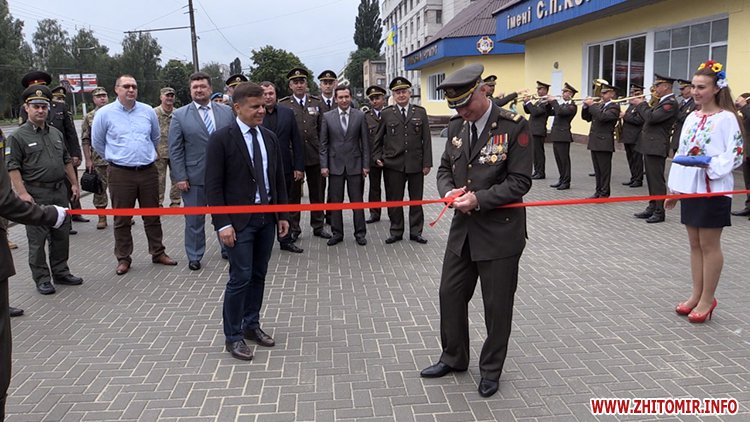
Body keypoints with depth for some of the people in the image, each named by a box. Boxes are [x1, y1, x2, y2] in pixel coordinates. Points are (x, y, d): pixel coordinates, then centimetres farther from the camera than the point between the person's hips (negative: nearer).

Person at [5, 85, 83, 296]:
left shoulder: (56, 134, 14)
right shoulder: (18, 137, -5)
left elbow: (67, 161, 21)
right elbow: (12, 167, -10)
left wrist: (74, 183, 15)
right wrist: (22, 193, -17)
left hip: (60, 192, 6)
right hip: (36, 195, -6)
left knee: (62, 235, 12)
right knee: (37, 239, 1)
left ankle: (60, 272, 25)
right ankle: (41, 278, 11)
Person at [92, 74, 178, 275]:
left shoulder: (148, 111, 4)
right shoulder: (104, 113, -3)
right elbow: (97, 143, 9)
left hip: (148, 171, 2)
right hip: (121, 174, -2)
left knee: (152, 215, 11)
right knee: (122, 219, 5)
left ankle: (158, 253, 22)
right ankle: (123, 258, 16)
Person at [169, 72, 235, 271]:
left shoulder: (226, 111, 4)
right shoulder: (180, 115, -1)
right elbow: (175, 149, -3)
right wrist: (180, 177, -9)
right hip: (194, 177, -1)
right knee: (194, 219, 7)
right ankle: (194, 257, 21)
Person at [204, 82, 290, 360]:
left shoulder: (269, 138, 9)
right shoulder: (221, 139, -9)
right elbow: (213, 185, -11)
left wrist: (282, 215, 10)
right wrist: (222, 224, -16)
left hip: (267, 217, 6)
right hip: (239, 220, -6)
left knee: (259, 275, 13)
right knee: (240, 278, -3)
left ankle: (251, 325, 29)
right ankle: (233, 336, 11)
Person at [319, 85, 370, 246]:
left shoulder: (360, 115, 1)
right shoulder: (327, 117, 2)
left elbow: (365, 142, 2)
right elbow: (323, 143, 3)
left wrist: (366, 165, -2)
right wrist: (324, 165, -3)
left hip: (355, 164, -1)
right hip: (335, 165, 1)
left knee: (357, 201, 5)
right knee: (335, 201, 6)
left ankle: (360, 233, 15)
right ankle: (337, 233, 16)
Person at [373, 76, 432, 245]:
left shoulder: (420, 112, 5)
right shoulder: (386, 113, 3)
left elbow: (426, 139, 3)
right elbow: (378, 138, 10)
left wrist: (427, 163, -1)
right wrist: (377, 157, 0)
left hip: (416, 164, 1)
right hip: (393, 165, -1)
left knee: (416, 200, 8)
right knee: (394, 200, 5)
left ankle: (415, 232, 20)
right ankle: (396, 232, 18)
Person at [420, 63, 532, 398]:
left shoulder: (514, 126, -13)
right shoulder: (456, 127, 5)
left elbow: (520, 182, -14)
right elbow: (445, 168, 14)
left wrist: (478, 199, -23)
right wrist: (448, 191, -8)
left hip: (500, 231, -6)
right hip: (462, 229, 6)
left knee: (497, 304, 8)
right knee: (450, 294, 15)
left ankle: (491, 369, 29)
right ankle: (454, 358, 36)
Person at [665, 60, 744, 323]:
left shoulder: (726, 118, -8)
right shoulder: (691, 118, 11)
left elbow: (736, 155, -11)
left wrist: (712, 165, -28)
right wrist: (674, 188, 14)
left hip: (713, 189, -6)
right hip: (690, 187, 7)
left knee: (709, 245, 1)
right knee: (695, 244, 12)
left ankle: (707, 299, 11)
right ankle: (697, 295, 21)